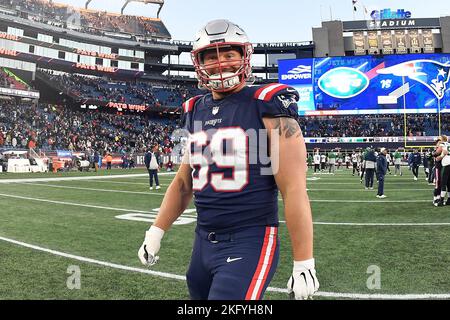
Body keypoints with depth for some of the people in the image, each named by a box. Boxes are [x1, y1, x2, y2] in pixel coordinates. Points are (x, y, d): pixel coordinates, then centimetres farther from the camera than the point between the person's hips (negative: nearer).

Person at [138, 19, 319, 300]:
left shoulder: (266, 108, -10)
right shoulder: (196, 111, 9)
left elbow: (294, 190, -13)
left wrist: (304, 264, -13)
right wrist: (156, 232, 15)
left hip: (250, 243, -6)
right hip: (203, 242, 7)